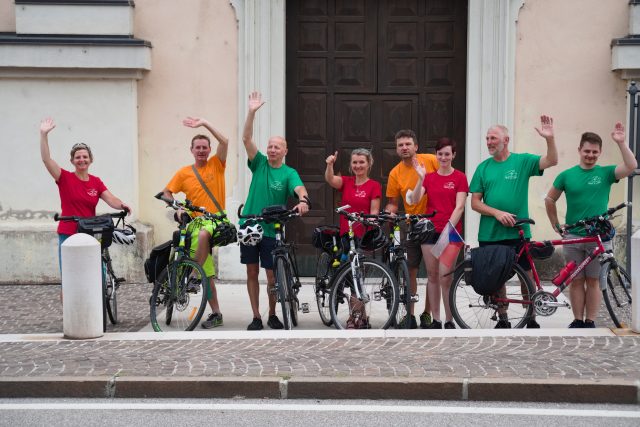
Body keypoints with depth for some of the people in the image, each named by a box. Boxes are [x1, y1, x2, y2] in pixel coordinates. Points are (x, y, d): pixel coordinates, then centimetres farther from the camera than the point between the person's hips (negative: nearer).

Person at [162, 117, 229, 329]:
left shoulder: (216, 165, 3)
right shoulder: (184, 172, 6)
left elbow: (224, 141, -10)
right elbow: (166, 192, 11)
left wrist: (204, 123, -11)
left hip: (217, 220, -2)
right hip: (196, 223, 3)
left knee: (202, 234, -39)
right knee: (207, 274, 4)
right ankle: (216, 314, 13)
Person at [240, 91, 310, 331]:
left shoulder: (289, 173, -3)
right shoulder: (259, 164, 3)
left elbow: (299, 188, -22)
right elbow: (247, 139, -6)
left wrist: (303, 200, -46)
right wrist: (252, 112, -17)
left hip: (271, 230, -2)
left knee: (272, 275, 3)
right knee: (252, 272, 6)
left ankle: (272, 315, 23)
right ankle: (256, 317, 15)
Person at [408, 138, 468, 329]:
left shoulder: (459, 177, 1)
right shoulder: (429, 177, 10)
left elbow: (459, 207, -7)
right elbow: (414, 200, -3)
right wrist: (421, 178, -15)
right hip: (430, 230, 4)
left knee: (445, 277, -8)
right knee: (432, 276, 6)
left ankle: (449, 321, 3)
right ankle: (435, 320, 14)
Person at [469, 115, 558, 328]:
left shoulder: (522, 161, 0)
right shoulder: (483, 167, 5)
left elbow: (551, 161, -14)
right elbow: (475, 203, 3)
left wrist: (550, 138, -31)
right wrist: (497, 213, -13)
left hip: (518, 232, -2)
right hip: (489, 234, 2)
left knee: (526, 275, 2)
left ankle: (531, 320, 15)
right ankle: (502, 319, 23)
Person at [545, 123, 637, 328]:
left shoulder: (606, 173, 2)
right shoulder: (567, 175, 4)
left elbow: (631, 166, -15)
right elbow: (549, 199, 13)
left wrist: (621, 142, -21)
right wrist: (556, 225, 9)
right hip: (573, 236, 1)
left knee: (593, 281, 5)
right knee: (576, 281, 6)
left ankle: (590, 322, 12)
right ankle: (578, 320, 14)